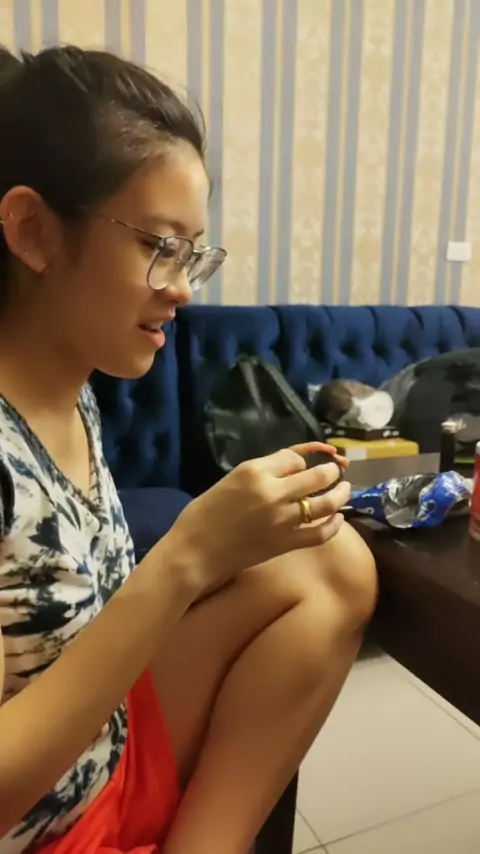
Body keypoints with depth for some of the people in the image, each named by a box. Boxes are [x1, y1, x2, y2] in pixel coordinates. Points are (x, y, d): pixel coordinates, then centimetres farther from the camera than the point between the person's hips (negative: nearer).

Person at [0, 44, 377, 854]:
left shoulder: (73, 395, -3)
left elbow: (88, 629, 4)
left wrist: (222, 537, -8)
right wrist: (188, 556, -29)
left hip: (113, 770, 6)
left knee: (332, 563, -5)